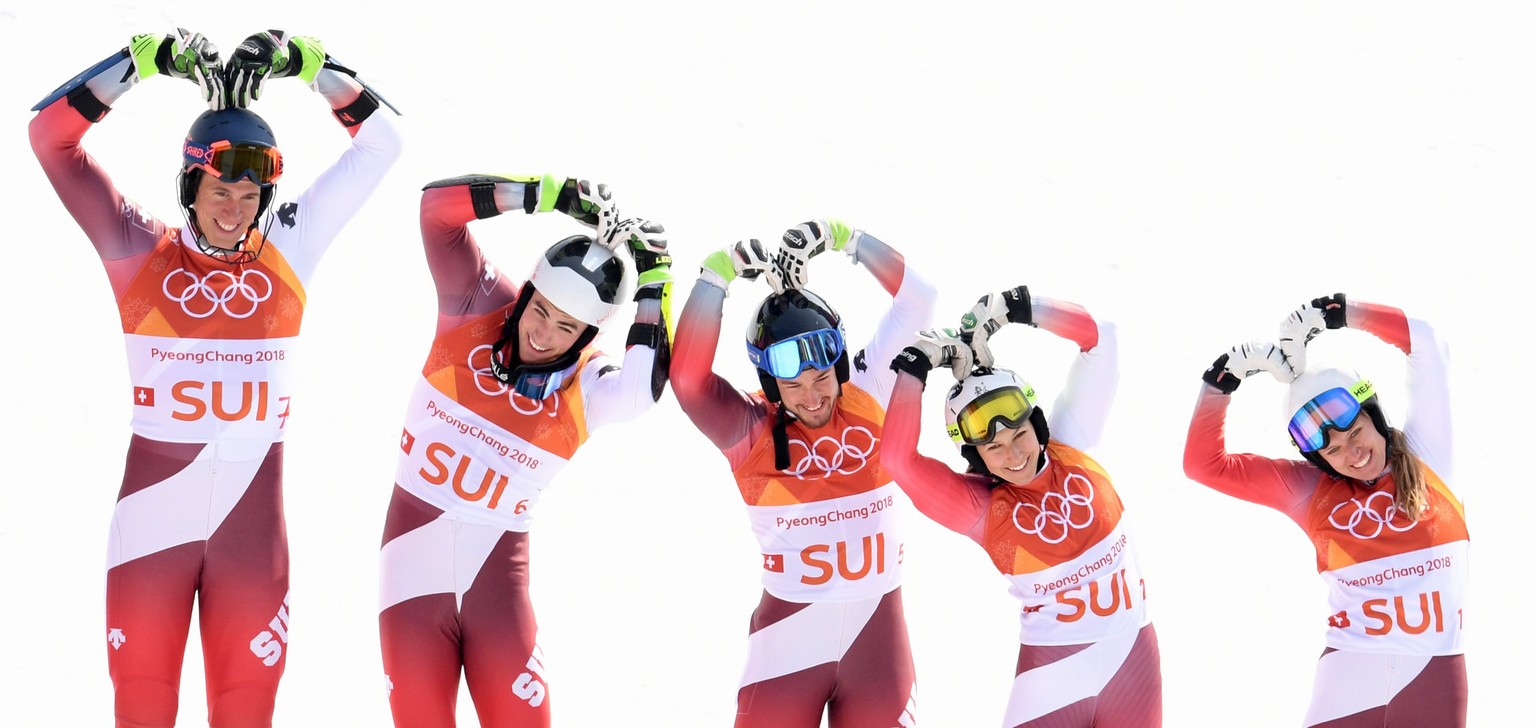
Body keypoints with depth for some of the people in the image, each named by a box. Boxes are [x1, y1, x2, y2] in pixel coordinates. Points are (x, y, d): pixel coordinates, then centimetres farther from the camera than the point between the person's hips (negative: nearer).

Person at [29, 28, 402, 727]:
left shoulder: (287, 252, 4)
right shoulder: (141, 253, -1)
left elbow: (377, 144, 6)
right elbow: (51, 138, -7)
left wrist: (301, 64, -3)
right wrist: (150, 60, -12)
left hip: (251, 512, 2)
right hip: (154, 507, -2)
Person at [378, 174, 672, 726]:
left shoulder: (586, 386, -5)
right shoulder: (476, 307, -3)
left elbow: (641, 391, -28)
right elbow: (440, 207, -12)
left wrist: (652, 280, -19)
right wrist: (554, 194, -18)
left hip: (497, 577, 0)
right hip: (417, 566, 0)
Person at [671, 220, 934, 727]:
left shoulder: (870, 396, 0)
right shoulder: (751, 429, -8)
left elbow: (917, 299, 0)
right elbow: (688, 380, -26)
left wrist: (840, 236, -8)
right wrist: (720, 269, -23)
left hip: (878, 629, 3)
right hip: (790, 637, -2)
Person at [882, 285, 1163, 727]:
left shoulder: (1071, 448, -3)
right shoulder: (983, 508, -11)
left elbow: (1099, 336, -3)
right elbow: (899, 460, -26)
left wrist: (1013, 307, -12)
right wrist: (916, 364, -20)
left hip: (1134, 657, 3)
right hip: (1056, 674, -3)